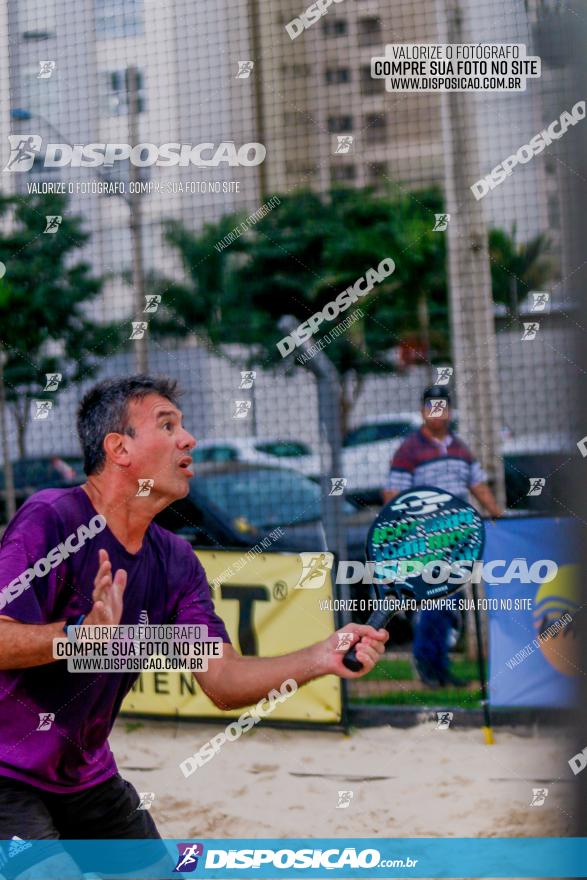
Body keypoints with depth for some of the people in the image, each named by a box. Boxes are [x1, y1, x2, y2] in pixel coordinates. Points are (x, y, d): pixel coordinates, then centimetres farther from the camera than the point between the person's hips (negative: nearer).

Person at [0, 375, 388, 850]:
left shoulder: (176, 562, 4)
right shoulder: (51, 520, -18)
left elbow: (222, 679, -2)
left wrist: (320, 658, -16)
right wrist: (82, 632, -43)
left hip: (86, 778, 8)